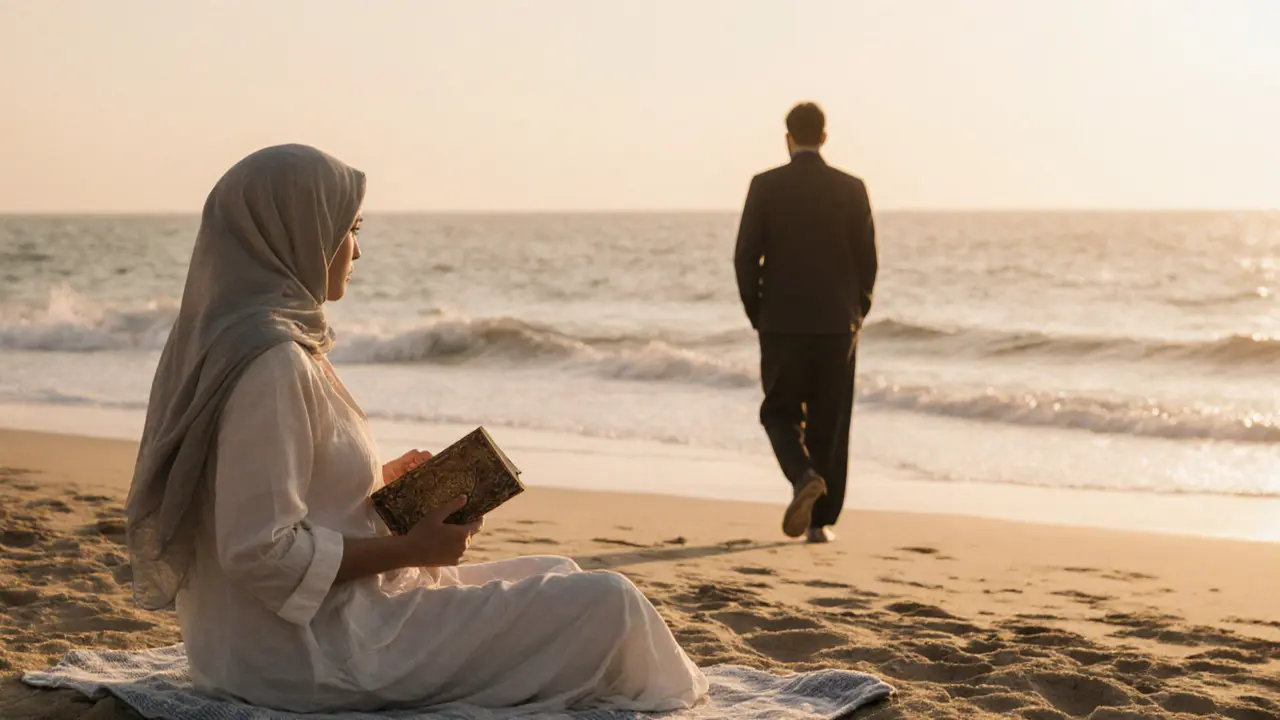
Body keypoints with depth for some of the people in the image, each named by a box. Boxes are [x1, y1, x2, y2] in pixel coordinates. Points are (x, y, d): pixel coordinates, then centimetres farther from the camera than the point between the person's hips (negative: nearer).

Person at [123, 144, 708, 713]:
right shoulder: (271, 361, -22)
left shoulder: (227, 340, 9)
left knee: (554, 579, 18)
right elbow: (261, 552, -26)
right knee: (606, 606, -8)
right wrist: (413, 548, -16)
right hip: (315, 654, -11)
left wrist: (381, 479, 12)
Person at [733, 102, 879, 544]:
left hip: (782, 323, -1)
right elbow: (867, 260, -1)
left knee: (780, 412, 12)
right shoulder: (852, 189, -1)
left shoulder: (765, 186, -4)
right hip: (837, 324, 1)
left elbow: (746, 258, -6)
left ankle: (805, 478, -16)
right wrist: (857, 314, 13)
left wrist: (757, 315, 7)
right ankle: (821, 521, 9)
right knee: (829, 423, 9)